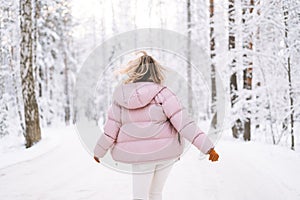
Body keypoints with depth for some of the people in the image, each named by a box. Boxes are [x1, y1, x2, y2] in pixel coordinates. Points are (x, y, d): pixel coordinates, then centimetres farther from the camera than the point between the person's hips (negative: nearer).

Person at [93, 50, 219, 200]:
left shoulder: (121, 97, -2)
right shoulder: (161, 93, -11)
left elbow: (110, 130, 3)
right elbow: (184, 123, -17)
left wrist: (99, 151, 20)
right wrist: (208, 147, -17)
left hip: (140, 154, 1)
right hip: (165, 151, 0)